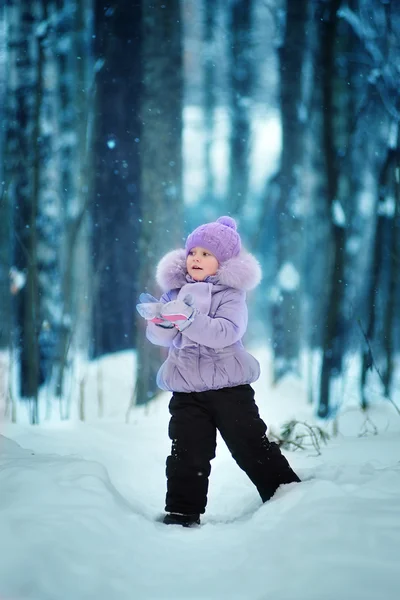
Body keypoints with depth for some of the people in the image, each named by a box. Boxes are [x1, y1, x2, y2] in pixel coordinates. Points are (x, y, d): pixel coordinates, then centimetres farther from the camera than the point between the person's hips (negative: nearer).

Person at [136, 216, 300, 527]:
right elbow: (161, 337, 0)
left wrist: (188, 319, -33)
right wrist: (159, 320, -23)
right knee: (187, 454, 0)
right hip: (187, 391, 3)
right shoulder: (176, 291, 7)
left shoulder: (231, 294, -5)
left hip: (230, 387, -3)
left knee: (252, 447, 3)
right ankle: (182, 513, 9)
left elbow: (225, 332, -22)